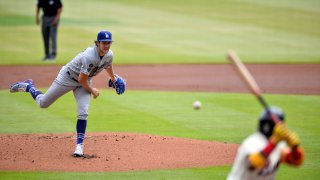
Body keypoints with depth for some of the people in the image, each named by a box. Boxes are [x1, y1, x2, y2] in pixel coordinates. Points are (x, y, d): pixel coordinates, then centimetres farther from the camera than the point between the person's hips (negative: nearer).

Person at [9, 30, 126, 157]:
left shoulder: (109, 55, -13)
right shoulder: (90, 57, -37)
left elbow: (108, 66, 13)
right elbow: (81, 80, -29)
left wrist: (114, 79, 24)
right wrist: (92, 90, -14)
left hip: (84, 82, 5)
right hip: (68, 77, -5)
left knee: (83, 112, -13)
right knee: (43, 103, 6)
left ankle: (79, 145, -7)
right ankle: (28, 86, 35)